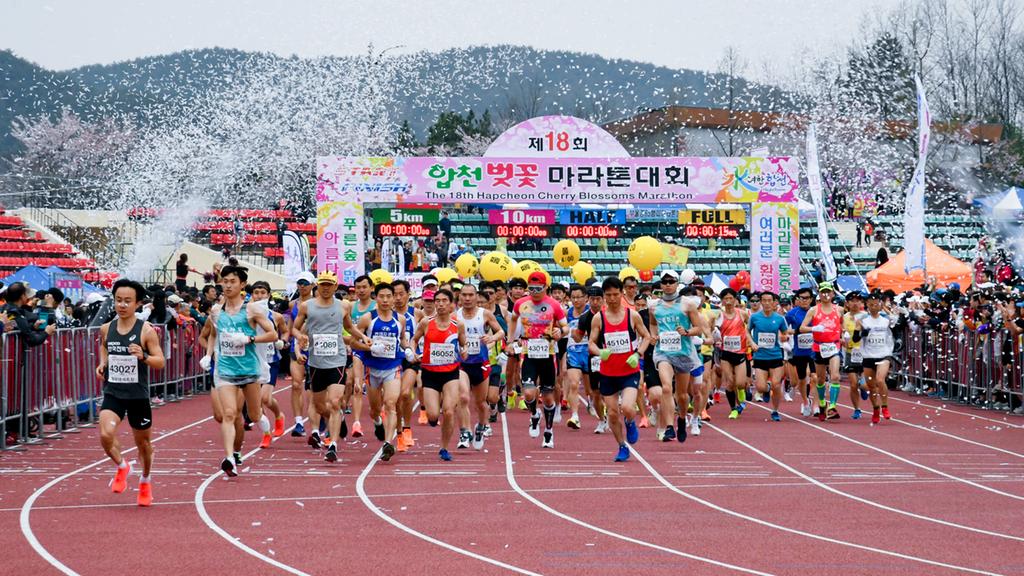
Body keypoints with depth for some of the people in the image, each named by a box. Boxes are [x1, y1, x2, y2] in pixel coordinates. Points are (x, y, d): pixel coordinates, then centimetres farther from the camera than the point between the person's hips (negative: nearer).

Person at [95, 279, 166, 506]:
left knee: (143, 443, 13)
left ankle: (145, 481, 40)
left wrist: (143, 357, -28)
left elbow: (160, 362, -10)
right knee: (106, 434, -23)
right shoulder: (106, 329, 1)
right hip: (113, 393, 2)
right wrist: (102, 364, 4)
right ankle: (121, 467, 7)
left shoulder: (146, 330, -9)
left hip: (138, 395, -2)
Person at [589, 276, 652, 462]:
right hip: (608, 373, 2)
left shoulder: (632, 315, -3)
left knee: (627, 408, -22)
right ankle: (622, 448, 26)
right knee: (612, 413, 6)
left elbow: (646, 337, 6)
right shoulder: (598, 318, -2)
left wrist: (638, 354, -11)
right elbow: (591, 343, 2)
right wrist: (600, 352, -21)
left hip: (630, 372, -2)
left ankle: (630, 424, 14)